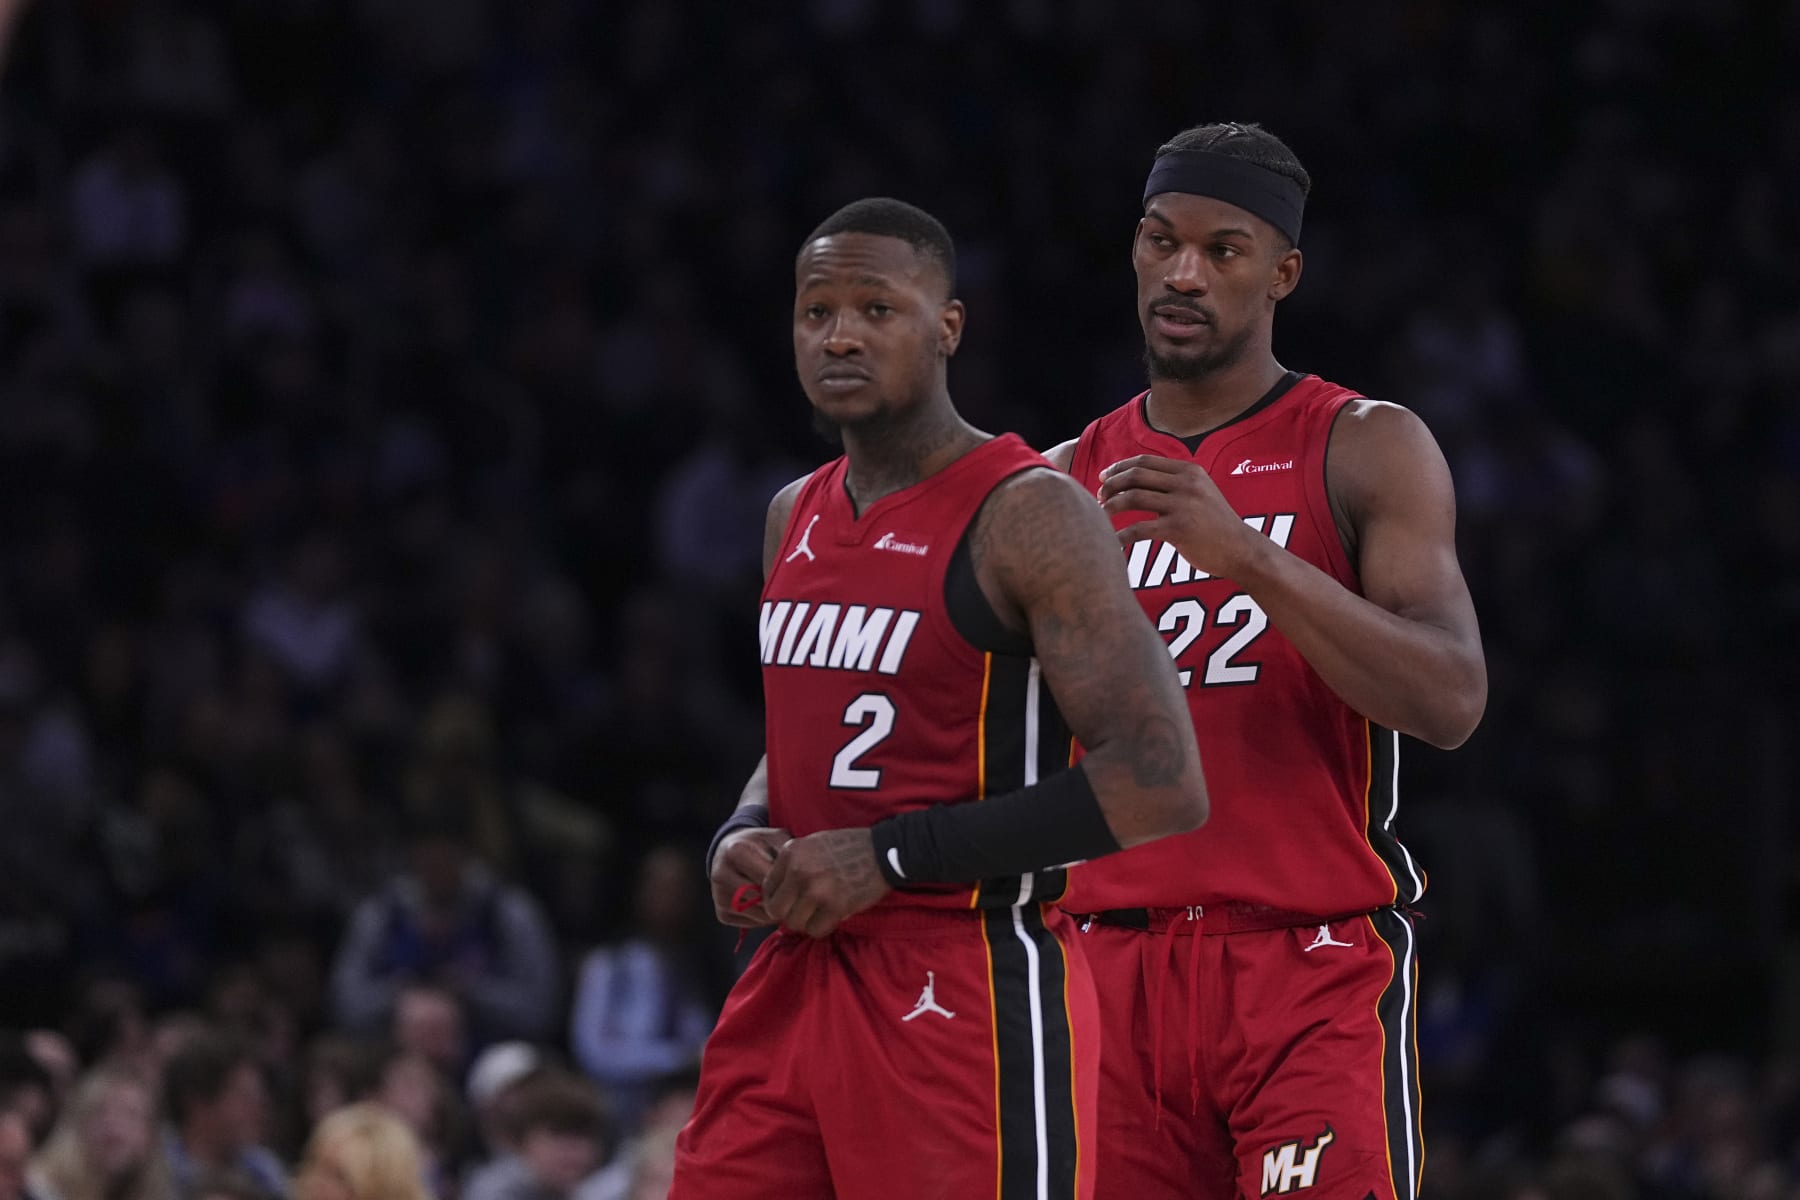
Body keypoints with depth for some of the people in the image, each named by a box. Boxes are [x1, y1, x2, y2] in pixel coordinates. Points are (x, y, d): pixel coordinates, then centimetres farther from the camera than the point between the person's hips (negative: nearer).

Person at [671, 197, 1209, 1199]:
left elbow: (1162, 787, -19)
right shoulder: (797, 519, 14)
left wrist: (890, 854, -19)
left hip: (969, 992, -8)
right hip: (804, 970, 8)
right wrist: (744, 838, 4)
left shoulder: (1028, 517, -12)